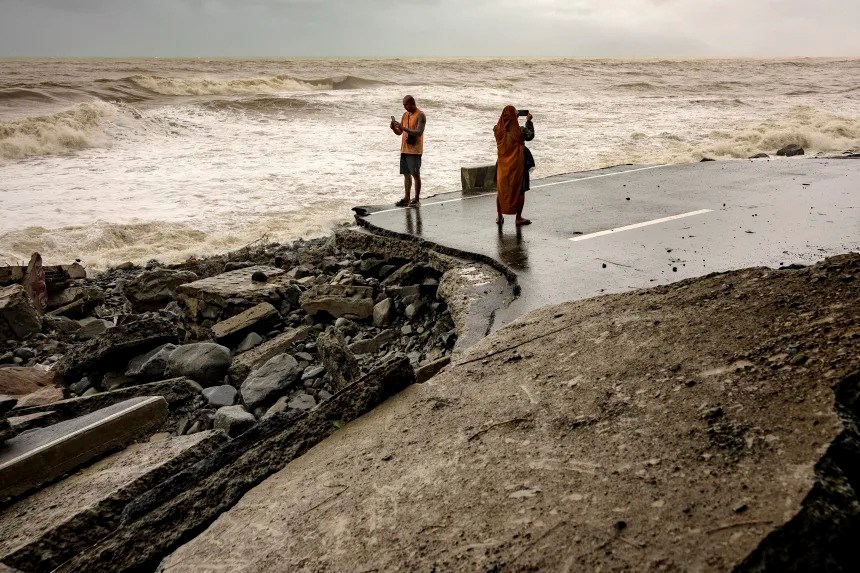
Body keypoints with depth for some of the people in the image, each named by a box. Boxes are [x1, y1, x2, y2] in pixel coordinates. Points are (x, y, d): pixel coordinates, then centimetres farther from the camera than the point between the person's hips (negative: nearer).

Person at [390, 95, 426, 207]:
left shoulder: (420, 115, -9)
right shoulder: (405, 115, 14)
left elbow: (419, 132, -20)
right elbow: (399, 132, 16)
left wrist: (404, 128, -26)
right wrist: (394, 128, -6)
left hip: (415, 150, -7)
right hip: (404, 149, 7)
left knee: (416, 174, -2)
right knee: (406, 174, 10)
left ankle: (416, 199, 4)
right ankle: (407, 198, 16)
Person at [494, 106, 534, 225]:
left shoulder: (498, 130, -9)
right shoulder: (519, 131, -19)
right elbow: (530, 135, 0)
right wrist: (528, 121, 10)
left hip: (503, 165, 4)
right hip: (517, 165, -4)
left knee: (501, 189, 17)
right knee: (519, 190, 9)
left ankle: (499, 216, 22)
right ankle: (519, 218, 15)